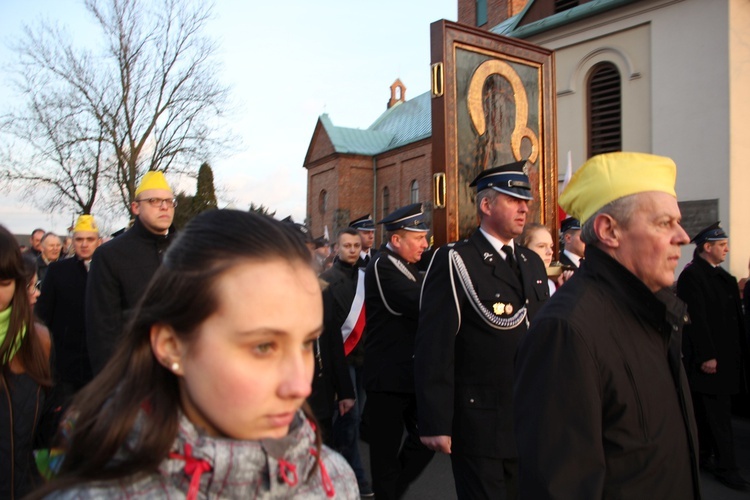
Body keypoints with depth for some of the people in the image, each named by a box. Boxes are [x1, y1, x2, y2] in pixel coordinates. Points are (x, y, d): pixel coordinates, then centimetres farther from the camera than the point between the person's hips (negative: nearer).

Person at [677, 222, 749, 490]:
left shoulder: (721, 275, 14)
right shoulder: (692, 275, -13)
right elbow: (696, 318, -17)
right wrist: (706, 356, -19)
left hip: (726, 354, 8)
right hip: (708, 355, -8)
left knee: (712, 410, 13)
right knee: (717, 412, -2)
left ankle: (704, 455, 24)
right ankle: (725, 466, 8)